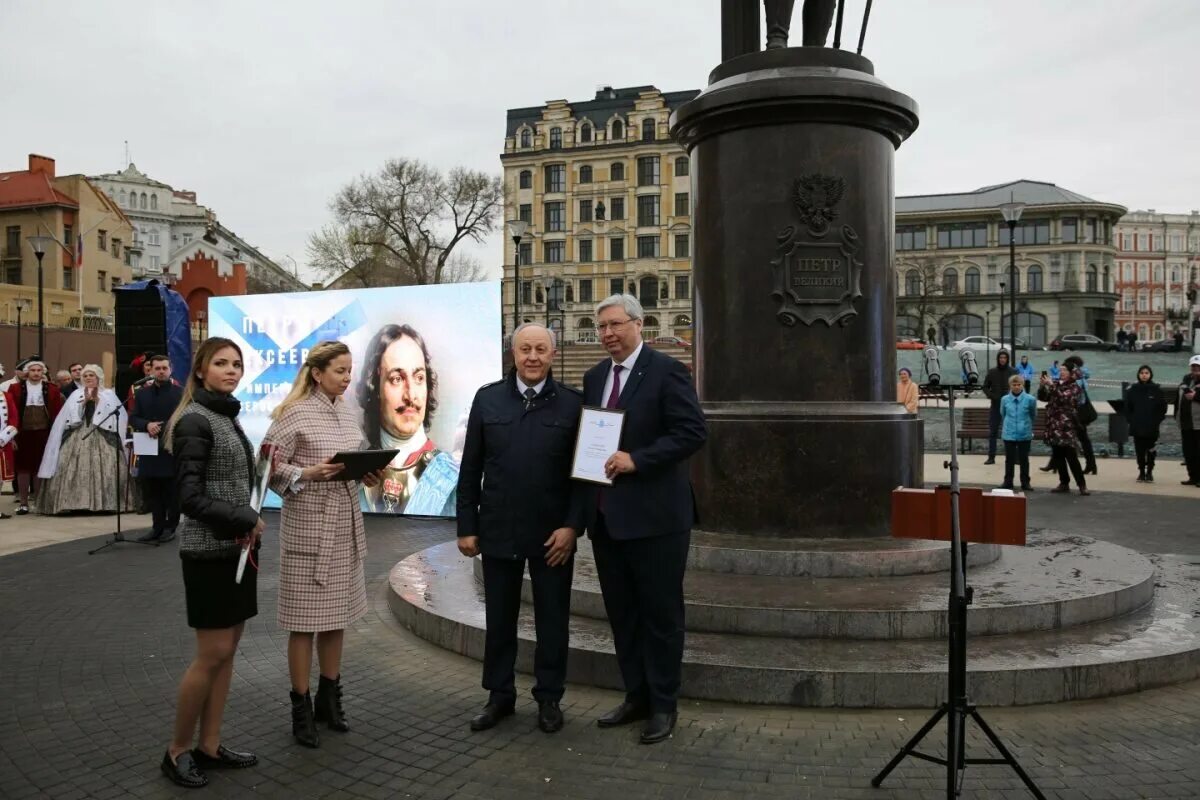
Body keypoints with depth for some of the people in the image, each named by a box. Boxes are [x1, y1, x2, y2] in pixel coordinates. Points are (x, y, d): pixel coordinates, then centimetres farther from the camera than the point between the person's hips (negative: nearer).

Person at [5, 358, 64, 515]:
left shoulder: (52, 389, 4)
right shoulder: (15, 389, 3)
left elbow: (57, 413, 3)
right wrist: (13, 434, -6)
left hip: (44, 433, 0)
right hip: (23, 433, 0)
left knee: (41, 467, 5)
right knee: (23, 467, 5)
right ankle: (23, 502, 12)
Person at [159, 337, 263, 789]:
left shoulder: (228, 417, 13)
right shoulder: (195, 420, -13)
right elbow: (189, 496, -19)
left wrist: (248, 531, -4)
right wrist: (248, 523, -13)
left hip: (234, 548, 8)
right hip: (209, 551, -8)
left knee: (227, 651, 10)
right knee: (212, 654, -3)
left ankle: (209, 747, 20)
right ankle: (177, 751, 14)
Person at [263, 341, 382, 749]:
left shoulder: (349, 413, 10)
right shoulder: (294, 413, -10)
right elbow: (269, 468, -10)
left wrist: (367, 475, -2)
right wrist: (309, 474, -24)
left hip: (346, 524, 6)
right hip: (307, 525, -6)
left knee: (337, 613, 14)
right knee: (305, 619, 1)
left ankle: (329, 698, 28)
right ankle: (301, 709, 15)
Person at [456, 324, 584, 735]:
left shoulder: (573, 403, -3)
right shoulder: (487, 399, 2)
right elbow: (470, 469, 4)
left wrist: (572, 525, -10)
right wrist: (467, 526, 2)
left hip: (553, 533, -1)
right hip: (498, 531, 2)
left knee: (552, 620, 11)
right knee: (499, 618, 14)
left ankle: (549, 697, 28)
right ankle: (499, 695, 30)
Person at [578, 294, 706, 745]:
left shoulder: (666, 371, -9)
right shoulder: (595, 377, 12)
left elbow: (693, 432, -16)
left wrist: (635, 460, -21)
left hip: (654, 515, -7)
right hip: (606, 515, 7)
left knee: (660, 613, 5)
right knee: (621, 613, 15)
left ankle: (663, 706, 19)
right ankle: (636, 696, 29)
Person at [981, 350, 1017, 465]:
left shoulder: (1013, 372, 0)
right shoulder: (992, 372, 5)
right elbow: (985, 387, 9)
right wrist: (991, 396, -8)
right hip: (995, 405, 2)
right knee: (992, 432, 2)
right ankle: (991, 457, 6)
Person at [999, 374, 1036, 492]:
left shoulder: (1030, 399, -7)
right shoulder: (1004, 399, -2)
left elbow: (1033, 416, 8)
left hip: (1025, 434, -1)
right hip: (1009, 434, 1)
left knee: (1024, 459, 8)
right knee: (1009, 459, 9)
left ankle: (1025, 483, 17)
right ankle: (1008, 482, 20)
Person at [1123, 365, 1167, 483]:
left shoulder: (1157, 390, -2)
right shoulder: (1132, 390, 1)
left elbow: (1163, 407, 3)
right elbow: (1127, 407, 6)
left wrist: (1157, 420, -3)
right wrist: (1131, 420, 0)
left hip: (1152, 428, -1)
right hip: (1137, 427, 1)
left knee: (1151, 450, 4)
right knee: (1139, 451, 4)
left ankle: (1149, 472, 17)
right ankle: (1141, 472, 14)